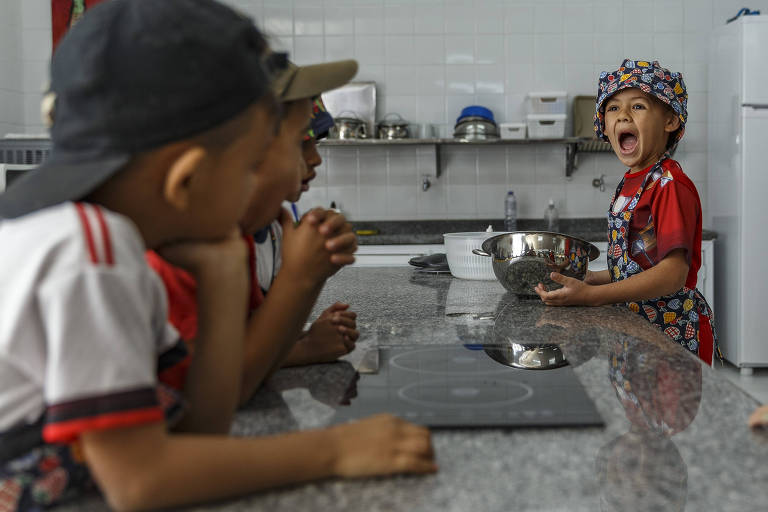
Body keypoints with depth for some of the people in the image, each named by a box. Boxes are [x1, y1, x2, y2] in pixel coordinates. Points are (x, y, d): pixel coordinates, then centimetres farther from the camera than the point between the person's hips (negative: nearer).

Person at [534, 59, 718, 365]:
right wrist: (588, 279, 11)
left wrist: (591, 295, -30)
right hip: (635, 324, 8)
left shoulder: (670, 185, -17)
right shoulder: (630, 183, 10)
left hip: (674, 330, -8)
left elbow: (673, 273, -26)